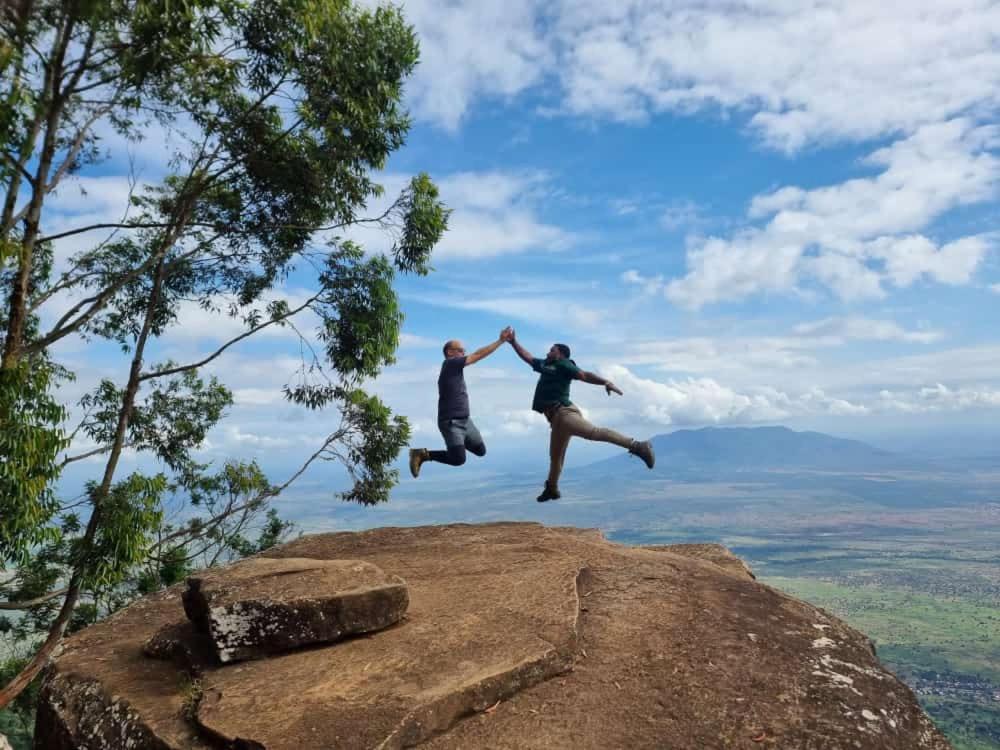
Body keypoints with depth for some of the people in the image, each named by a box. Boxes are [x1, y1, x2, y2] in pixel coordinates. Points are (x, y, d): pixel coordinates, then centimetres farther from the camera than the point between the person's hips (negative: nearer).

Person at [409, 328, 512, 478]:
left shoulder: (455, 368, 14)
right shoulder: (449, 364, -14)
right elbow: (477, 355, -14)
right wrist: (501, 340, -11)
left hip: (465, 420, 10)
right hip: (451, 422, -10)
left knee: (481, 451, 13)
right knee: (458, 459, -15)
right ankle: (423, 454, -1)